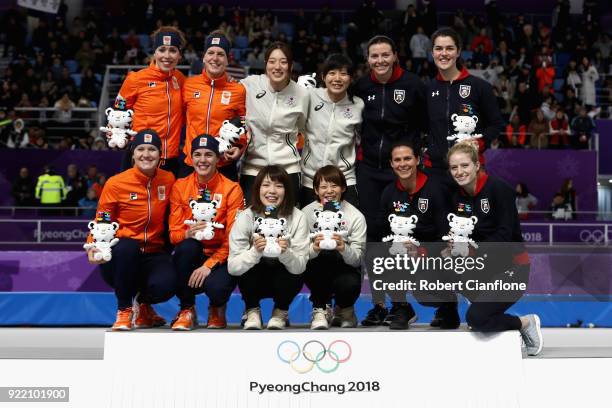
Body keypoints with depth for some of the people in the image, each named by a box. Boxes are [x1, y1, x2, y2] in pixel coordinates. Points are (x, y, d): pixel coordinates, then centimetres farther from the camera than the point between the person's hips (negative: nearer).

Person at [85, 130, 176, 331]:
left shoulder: (169, 180, 2)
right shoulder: (116, 183, -4)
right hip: (120, 257, -1)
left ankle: (142, 304, 9)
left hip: (154, 255, 1)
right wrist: (93, 246, -16)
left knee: (166, 285, -31)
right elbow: (101, 222, 3)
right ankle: (124, 310, -12)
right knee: (127, 246, -38)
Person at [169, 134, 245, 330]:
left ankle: (217, 309, 8)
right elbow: (174, 233, -1)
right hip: (189, 255, 2)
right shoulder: (180, 186, 1)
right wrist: (187, 234, -25)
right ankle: (187, 310, -9)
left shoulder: (232, 189, -6)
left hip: (220, 257, -2)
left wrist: (209, 265, -23)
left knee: (217, 288, -34)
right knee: (187, 246, -33)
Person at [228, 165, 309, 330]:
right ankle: (252, 311, -2)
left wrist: (285, 252, -42)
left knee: (295, 276, -31)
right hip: (254, 280, 0)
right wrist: (255, 252, -42)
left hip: (284, 280, 0)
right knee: (250, 267, -30)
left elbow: (300, 266, -22)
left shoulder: (297, 217, -18)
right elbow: (232, 267, -24)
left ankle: (281, 312, 1)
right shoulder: (245, 217, -18)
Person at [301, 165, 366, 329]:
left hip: (345, 268, 0)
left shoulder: (356, 216, -10)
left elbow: (357, 259, -15)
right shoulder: (307, 213, -8)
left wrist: (344, 249, -37)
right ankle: (320, 309, -10)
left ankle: (344, 309, 6)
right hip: (316, 270, 0)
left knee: (351, 285, -33)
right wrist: (314, 248, -37)